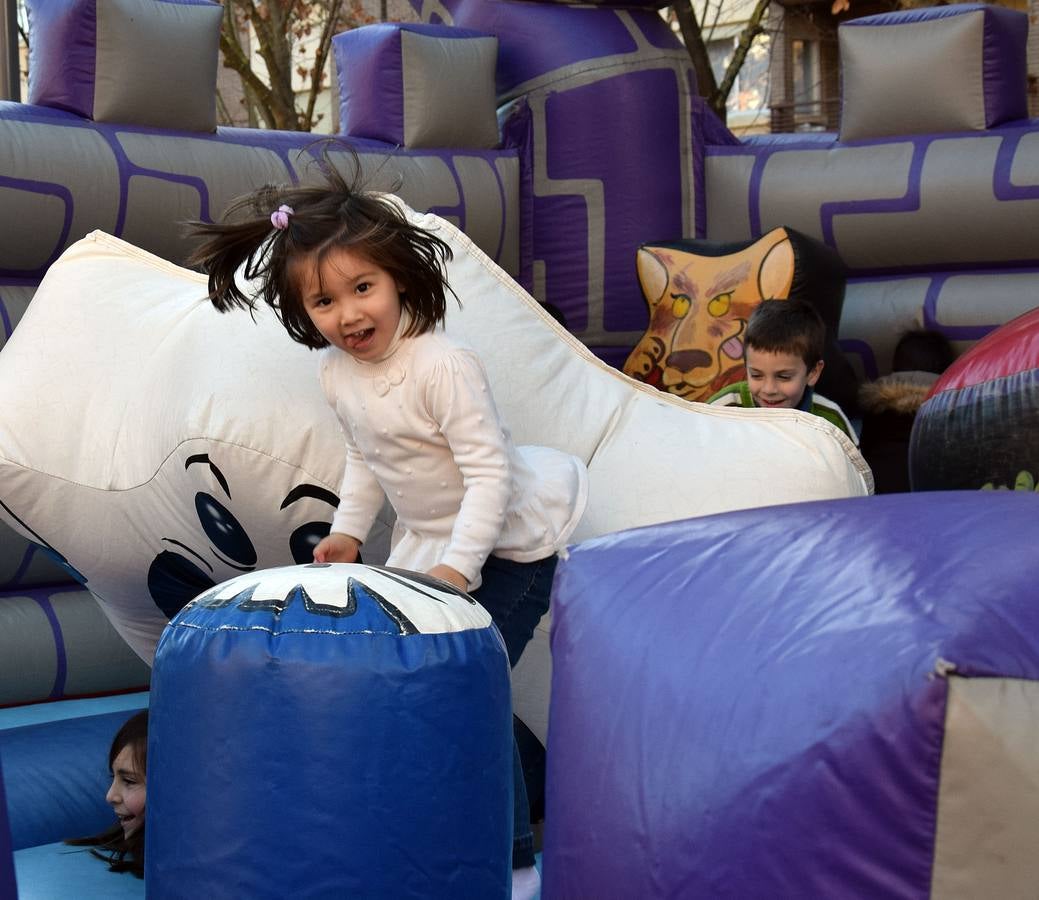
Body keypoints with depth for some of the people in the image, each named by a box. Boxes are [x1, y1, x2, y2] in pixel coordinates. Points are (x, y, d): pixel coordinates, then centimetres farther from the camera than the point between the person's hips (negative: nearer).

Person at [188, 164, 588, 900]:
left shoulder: (443, 365, -28)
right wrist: (349, 530, 8)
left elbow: (490, 472, -27)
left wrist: (458, 566, -30)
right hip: (426, 543, 8)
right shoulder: (336, 373, -4)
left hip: (508, 544, -7)